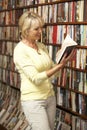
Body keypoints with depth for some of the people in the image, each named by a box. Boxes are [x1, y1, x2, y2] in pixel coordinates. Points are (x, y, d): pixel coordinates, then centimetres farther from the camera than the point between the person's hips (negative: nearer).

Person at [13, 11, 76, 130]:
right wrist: (60, 66, -28)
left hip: (50, 97, 7)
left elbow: (54, 72, 10)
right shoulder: (20, 50, -16)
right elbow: (36, 78, -23)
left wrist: (63, 61, -9)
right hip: (33, 101, -7)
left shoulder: (41, 46, 7)